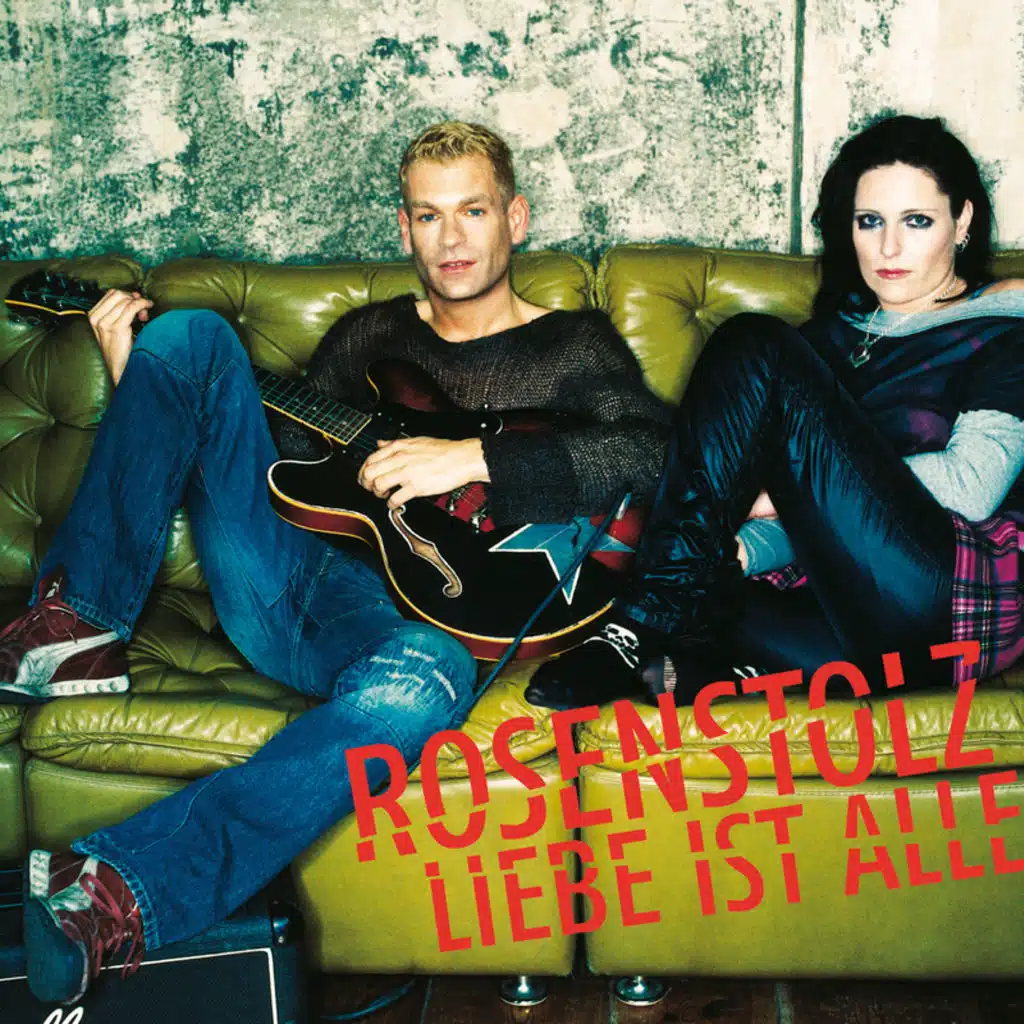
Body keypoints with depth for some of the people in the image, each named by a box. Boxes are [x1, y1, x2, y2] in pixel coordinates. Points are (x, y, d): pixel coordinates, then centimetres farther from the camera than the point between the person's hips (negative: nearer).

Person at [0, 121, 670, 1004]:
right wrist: (143, 389, 8)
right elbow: (280, 466, 19)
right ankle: (79, 627, -16)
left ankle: (112, 901, -46)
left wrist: (471, 459, -19)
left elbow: (652, 450, -10)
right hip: (280, 582, 4)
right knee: (191, 333, -8)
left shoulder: (572, 347, 9)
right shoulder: (368, 335, 22)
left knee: (415, 687, -42)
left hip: (417, 614, -4)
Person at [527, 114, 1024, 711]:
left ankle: (648, 628, -23)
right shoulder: (838, 329, 23)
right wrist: (743, 549, -7)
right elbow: (815, 513, 15)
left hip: (964, 604, -5)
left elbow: (973, 486, -9)